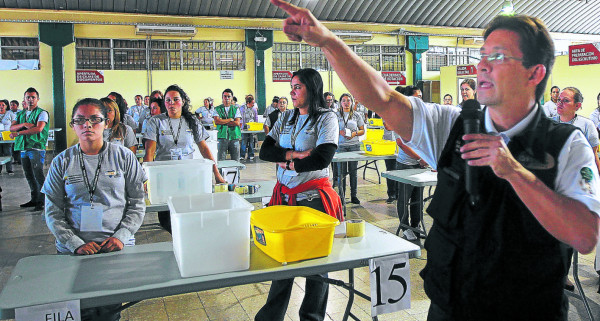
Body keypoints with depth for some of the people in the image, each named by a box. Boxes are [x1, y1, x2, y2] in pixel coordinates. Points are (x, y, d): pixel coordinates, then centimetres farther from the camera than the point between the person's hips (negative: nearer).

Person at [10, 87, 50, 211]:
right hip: (23, 148, 7)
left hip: (36, 148, -7)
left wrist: (18, 133, -13)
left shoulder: (42, 113, -3)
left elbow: (38, 129, -17)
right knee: (29, 176, 12)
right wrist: (24, 124, -13)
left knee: (38, 175, -9)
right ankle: (34, 199, 21)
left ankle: (41, 202, -4)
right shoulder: (21, 114, 18)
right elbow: (12, 127, 7)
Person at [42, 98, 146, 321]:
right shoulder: (62, 162, 5)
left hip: (118, 247, -1)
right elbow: (53, 212, 4)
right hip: (73, 251, 1)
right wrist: (76, 244, -9)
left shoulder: (123, 156, 2)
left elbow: (138, 203, 3)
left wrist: (121, 236, -9)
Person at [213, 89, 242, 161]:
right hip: (222, 137, -1)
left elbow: (237, 123, -4)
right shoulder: (217, 109, 8)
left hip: (234, 137, 1)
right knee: (221, 160, -2)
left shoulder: (236, 108, 9)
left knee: (236, 160, 3)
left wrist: (223, 121, -5)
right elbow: (216, 121, -8)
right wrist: (230, 119, -6)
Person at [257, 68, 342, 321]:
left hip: (313, 198, -5)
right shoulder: (286, 118, 12)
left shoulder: (326, 118, -5)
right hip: (284, 196, 5)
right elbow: (265, 151, 2)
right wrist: (295, 154, -13)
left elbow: (322, 158, -17)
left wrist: (287, 164, -7)